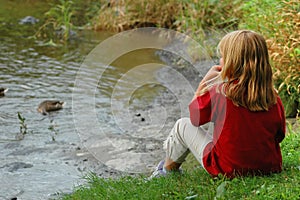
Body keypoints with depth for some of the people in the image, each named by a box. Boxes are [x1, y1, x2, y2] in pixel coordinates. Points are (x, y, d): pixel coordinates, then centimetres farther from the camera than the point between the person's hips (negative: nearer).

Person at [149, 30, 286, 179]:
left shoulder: (219, 93, -19)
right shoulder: (273, 99, -8)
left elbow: (194, 117, 0)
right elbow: (279, 135, 4)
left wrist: (206, 80, 4)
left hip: (225, 170, -4)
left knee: (183, 125, 15)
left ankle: (167, 171, 37)